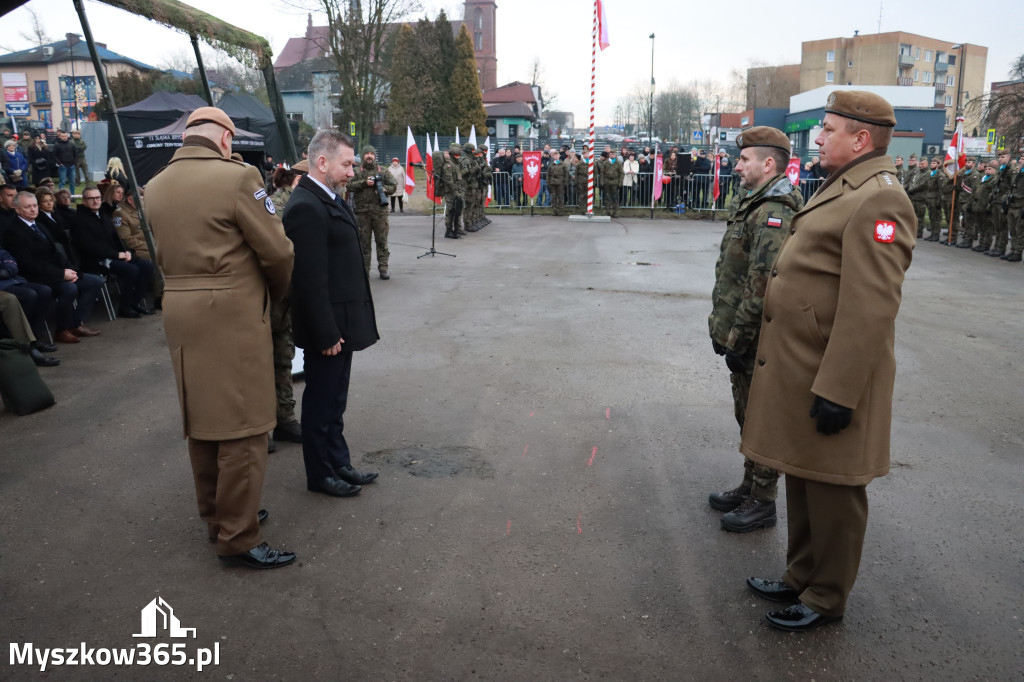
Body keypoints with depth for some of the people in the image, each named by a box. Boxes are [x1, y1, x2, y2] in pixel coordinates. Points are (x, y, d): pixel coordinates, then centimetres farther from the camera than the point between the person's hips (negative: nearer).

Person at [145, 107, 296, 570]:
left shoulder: (155, 186, 9)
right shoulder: (237, 176, -12)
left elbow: (162, 253, 13)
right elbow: (277, 251, -11)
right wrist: (276, 294, 7)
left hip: (179, 311, 8)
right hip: (233, 313, -8)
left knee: (203, 418, 17)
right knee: (242, 425, -1)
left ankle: (216, 516, 31)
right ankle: (238, 538, 6)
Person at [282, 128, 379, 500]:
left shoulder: (330, 199, 10)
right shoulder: (306, 207, -21)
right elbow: (311, 280, -24)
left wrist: (359, 318, 16)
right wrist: (326, 334, -22)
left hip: (341, 323, 9)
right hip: (326, 328, -9)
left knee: (334, 400, 19)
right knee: (322, 403, 7)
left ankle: (339, 464, 33)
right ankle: (320, 474, 23)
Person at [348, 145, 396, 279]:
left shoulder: (383, 171, 13)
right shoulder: (356, 171, 10)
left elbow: (392, 187, 10)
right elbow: (349, 186, -4)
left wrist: (383, 189, -10)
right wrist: (364, 183, -14)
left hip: (380, 210, 0)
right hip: (362, 211, 0)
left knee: (382, 240, 0)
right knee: (364, 241, 4)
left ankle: (383, 268, 5)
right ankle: (364, 269, 11)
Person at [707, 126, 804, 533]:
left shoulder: (773, 214, -20)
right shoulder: (757, 205, 14)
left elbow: (762, 287, -26)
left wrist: (738, 339, -22)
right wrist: (726, 330, 18)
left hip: (757, 343, -10)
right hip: (744, 336, 10)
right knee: (747, 416, 20)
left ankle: (762, 503, 16)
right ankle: (749, 488, 35)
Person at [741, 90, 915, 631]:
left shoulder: (878, 201, -19)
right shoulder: (840, 189, 14)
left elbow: (871, 309, -25)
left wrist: (838, 392, -25)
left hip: (831, 378, -10)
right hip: (799, 372, 10)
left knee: (831, 493, 7)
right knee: (801, 481, 20)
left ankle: (826, 600, 25)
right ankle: (801, 577, 37)